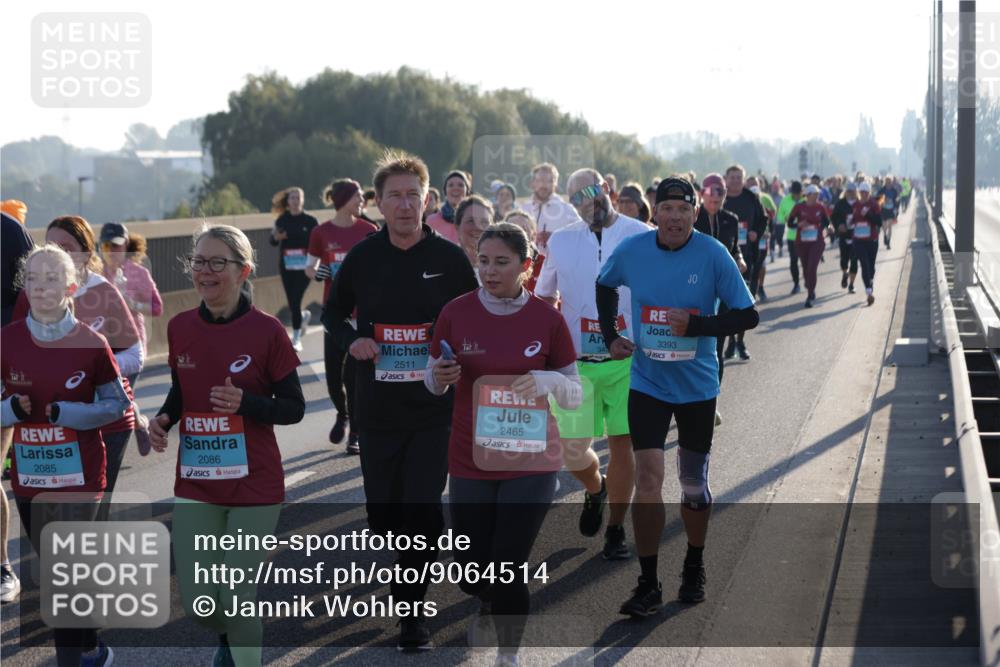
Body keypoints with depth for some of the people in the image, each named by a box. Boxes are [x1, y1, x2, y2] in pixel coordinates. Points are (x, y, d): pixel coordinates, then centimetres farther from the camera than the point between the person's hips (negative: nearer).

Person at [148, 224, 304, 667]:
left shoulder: (266, 331, -11)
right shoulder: (180, 328, 1)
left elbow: (294, 409, -6)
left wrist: (245, 403, -24)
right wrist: (163, 419, -5)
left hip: (253, 484, -4)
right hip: (196, 483, 4)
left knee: (237, 598, -3)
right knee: (196, 601, 5)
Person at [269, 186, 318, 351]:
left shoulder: (310, 221, -3)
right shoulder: (282, 220, 2)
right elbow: (272, 242, 3)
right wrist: (276, 237, -20)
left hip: (303, 267, -3)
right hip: (286, 266, 3)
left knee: (295, 302, -11)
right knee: (292, 304, 10)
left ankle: (296, 339, -1)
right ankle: (304, 316, 45)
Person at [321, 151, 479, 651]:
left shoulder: (450, 258, -3)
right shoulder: (362, 257, 2)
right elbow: (334, 310, 16)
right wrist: (350, 340, -4)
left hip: (435, 407, -2)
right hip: (377, 405, 2)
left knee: (422, 507, -8)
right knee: (381, 510, 9)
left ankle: (413, 612, 4)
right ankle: (407, 568, 39)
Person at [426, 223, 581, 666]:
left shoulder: (546, 319, -5)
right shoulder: (456, 313, -4)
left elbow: (576, 395, 0)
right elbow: (434, 386, 7)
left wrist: (548, 381, -21)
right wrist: (439, 376, -17)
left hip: (530, 463, -1)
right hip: (471, 462, 2)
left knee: (508, 570, -7)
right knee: (472, 574, 7)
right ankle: (488, 603, 45)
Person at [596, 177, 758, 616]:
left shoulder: (713, 255, -13)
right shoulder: (631, 251, -6)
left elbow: (747, 316, -10)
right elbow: (605, 286, 16)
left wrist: (696, 325, -23)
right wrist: (610, 336, 5)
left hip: (697, 386, -1)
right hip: (647, 385, 1)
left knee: (693, 484, 10)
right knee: (647, 477, -9)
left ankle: (694, 570, 33)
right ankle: (648, 584, -2)